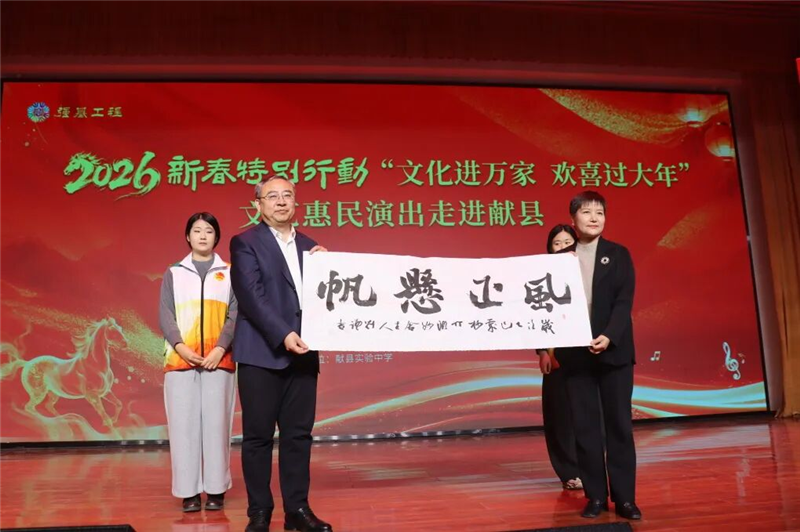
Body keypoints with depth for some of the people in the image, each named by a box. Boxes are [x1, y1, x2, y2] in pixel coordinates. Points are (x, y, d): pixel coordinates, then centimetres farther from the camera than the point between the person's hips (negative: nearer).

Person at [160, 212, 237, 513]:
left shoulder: (229, 273, 9)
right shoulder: (174, 273, 12)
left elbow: (235, 315, 2)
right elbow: (165, 316, 4)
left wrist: (220, 348, -11)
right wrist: (181, 347, -11)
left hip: (218, 360, -1)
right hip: (181, 360, 1)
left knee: (216, 423, -1)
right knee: (184, 424, -1)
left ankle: (216, 490, 7)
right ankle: (188, 491, 6)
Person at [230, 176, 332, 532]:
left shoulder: (309, 246, 16)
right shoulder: (245, 243, 0)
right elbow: (252, 296, -12)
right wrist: (283, 335, -21)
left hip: (302, 353, 5)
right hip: (262, 353, -4)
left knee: (299, 433, 8)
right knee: (258, 435, 3)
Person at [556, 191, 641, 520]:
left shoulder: (618, 255, 5)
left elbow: (624, 302, -5)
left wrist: (609, 336, -19)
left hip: (614, 351, 0)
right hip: (575, 354, 1)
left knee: (619, 425, 4)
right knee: (585, 427, 4)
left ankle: (624, 497, 13)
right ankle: (595, 496, 15)